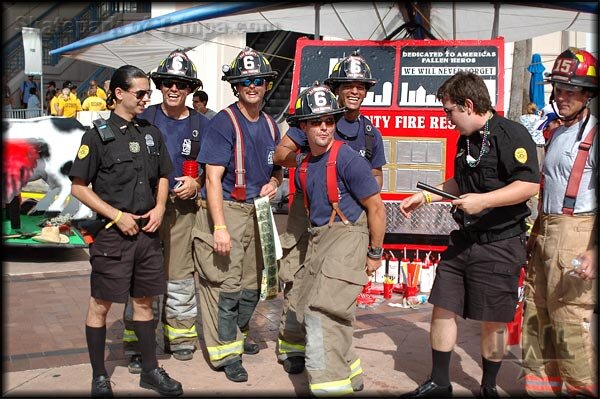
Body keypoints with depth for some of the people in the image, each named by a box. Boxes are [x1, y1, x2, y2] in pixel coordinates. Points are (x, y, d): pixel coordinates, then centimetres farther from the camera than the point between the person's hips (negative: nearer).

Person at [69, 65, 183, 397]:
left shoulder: (151, 133, 10)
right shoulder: (98, 135, -7)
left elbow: (162, 177, 19)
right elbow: (78, 187, -8)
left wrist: (159, 208, 1)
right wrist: (118, 216, -14)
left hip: (147, 232, 5)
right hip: (111, 233, -5)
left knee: (143, 301, 14)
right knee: (101, 304, 5)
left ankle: (150, 370, 26)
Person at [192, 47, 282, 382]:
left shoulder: (270, 125, 10)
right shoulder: (224, 122, -12)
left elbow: (277, 167, 24)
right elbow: (213, 177, -18)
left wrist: (274, 183, -1)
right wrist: (219, 227, -24)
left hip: (255, 212, 7)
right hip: (225, 210, -7)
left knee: (252, 284, 16)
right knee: (226, 285, -3)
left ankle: (238, 335, 36)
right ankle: (226, 353, 10)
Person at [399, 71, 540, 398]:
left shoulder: (510, 134, -13)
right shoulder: (466, 140, 14)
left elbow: (529, 184, -21)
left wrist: (483, 201, -26)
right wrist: (424, 196, 20)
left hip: (500, 245, -8)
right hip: (464, 241, 8)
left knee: (492, 321, 4)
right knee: (442, 307, 8)